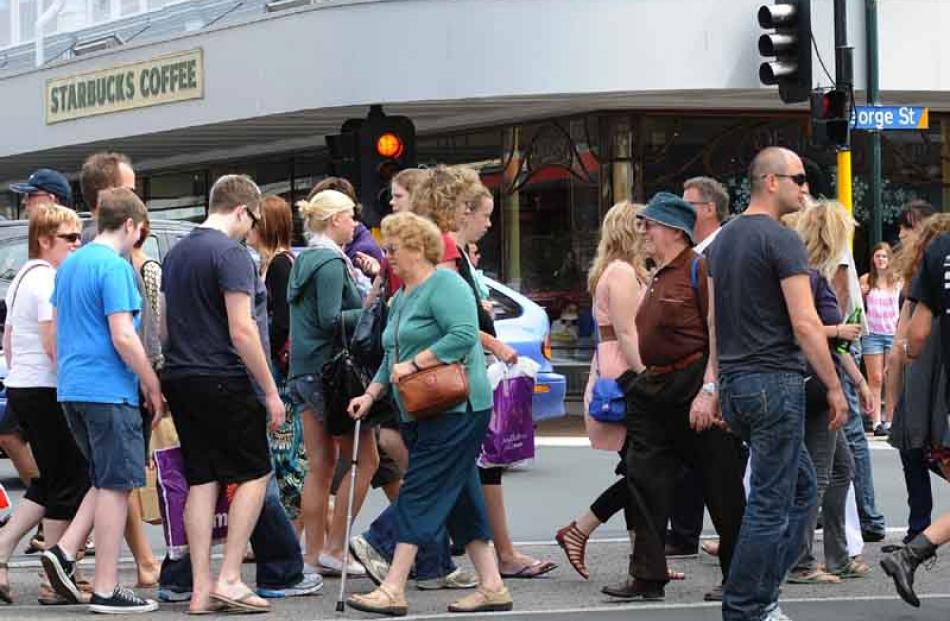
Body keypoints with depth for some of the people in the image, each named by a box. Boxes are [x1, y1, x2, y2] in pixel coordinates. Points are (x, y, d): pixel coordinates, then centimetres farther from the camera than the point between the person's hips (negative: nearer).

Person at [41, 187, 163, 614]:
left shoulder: (68, 265, 14)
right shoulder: (115, 267, -13)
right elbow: (123, 337, -18)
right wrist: (153, 387, -9)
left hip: (71, 387, 8)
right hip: (109, 390, -8)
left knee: (108, 481, 18)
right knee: (116, 485, -2)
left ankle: (65, 551, 5)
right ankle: (106, 590, 0)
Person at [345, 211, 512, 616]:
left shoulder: (445, 284, -10)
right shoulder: (401, 298, 19)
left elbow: (464, 335, -23)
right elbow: (393, 358, 24)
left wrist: (415, 363, -21)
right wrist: (372, 394, 11)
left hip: (456, 407, -10)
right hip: (423, 413, 10)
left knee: (420, 494, -11)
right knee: (459, 498, 9)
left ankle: (393, 590, -12)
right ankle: (492, 587, 12)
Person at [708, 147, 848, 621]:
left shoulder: (723, 240, 15)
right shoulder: (781, 240, -12)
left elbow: (713, 320, 18)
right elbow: (805, 324, -16)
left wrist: (718, 385, 21)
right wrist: (834, 387, -10)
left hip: (735, 383, 9)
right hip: (775, 381, -9)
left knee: (800, 483, 18)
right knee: (771, 503, -3)